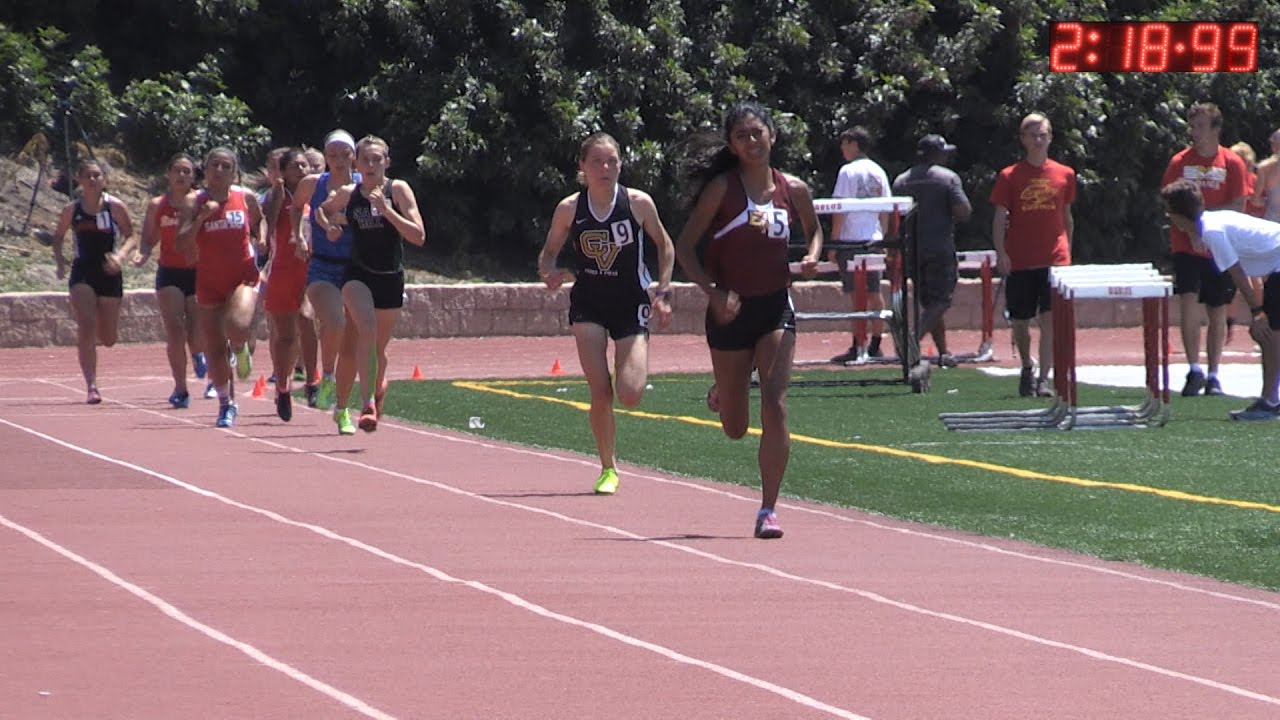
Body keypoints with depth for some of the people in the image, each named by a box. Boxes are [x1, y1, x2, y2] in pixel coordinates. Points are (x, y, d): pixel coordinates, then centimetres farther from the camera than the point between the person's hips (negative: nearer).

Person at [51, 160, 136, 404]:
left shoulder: (115, 207, -6)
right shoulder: (71, 210, -1)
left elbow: (130, 237, 0)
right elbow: (58, 236, 13)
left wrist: (121, 256, -20)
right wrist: (59, 259, -5)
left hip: (109, 274, 0)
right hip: (82, 273, 0)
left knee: (108, 339, 8)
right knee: (86, 328, -16)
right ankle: (91, 386, -13)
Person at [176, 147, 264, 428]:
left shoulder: (246, 198, 0)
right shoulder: (195, 203, -4)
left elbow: (260, 226, 19)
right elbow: (182, 244, -15)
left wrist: (261, 239, 1)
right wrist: (202, 218, -25)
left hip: (243, 275, -1)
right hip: (209, 281, 1)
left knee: (239, 327, -29)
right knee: (215, 349, 4)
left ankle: (241, 349, 9)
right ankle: (226, 404, 23)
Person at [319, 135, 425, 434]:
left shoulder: (398, 190, -6)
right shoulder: (348, 194, 0)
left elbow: (418, 236, -14)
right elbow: (323, 210, 22)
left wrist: (387, 210, -23)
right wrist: (329, 225, 0)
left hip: (390, 278, 1)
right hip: (358, 274, -1)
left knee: (379, 347, 14)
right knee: (367, 329, -28)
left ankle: (377, 387, 47)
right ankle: (367, 404, -32)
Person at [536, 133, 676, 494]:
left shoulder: (638, 203, -9)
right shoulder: (569, 209, -6)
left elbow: (665, 245, 5)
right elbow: (549, 252, 6)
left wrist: (662, 292, -2)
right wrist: (548, 272, -16)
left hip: (631, 304, -1)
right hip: (589, 305, 1)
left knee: (630, 396, -11)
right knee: (600, 394, -8)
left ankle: (635, 367, 27)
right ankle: (608, 469, 9)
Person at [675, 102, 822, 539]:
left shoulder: (793, 190, 2)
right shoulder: (723, 187, -7)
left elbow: (813, 229, 23)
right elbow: (685, 247, -7)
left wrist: (811, 257, 1)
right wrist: (713, 292, -19)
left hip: (776, 306, 1)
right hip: (730, 310, -1)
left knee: (774, 407, -16)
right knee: (735, 428, 9)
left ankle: (768, 510, -11)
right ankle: (723, 393, 49)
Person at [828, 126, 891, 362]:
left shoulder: (848, 172, -9)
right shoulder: (879, 172, 10)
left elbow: (840, 210, -11)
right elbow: (885, 210, 13)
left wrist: (833, 243, -8)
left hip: (851, 241, -6)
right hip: (874, 240, 6)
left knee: (857, 296, -5)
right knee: (875, 294, 8)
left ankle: (857, 348, -5)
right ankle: (875, 345, 10)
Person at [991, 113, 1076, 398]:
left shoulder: (1064, 175, 7)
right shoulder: (1010, 177, 1)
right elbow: (999, 218, 1)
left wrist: (1068, 251, 15)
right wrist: (1000, 252, -11)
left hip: (1054, 259, 0)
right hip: (1019, 261, 0)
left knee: (1050, 319, -12)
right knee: (1019, 321, 8)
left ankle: (1044, 378, -13)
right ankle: (1027, 368, 32)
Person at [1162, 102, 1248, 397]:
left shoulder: (1232, 163, -1)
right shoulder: (1180, 161, 3)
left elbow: (1238, 206, -3)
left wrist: (1203, 212, -13)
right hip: (1186, 247, 0)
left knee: (1218, 312, 4)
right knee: (1188, 302, -16)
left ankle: (1213, 376, 13)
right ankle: (1194, 370, -11)